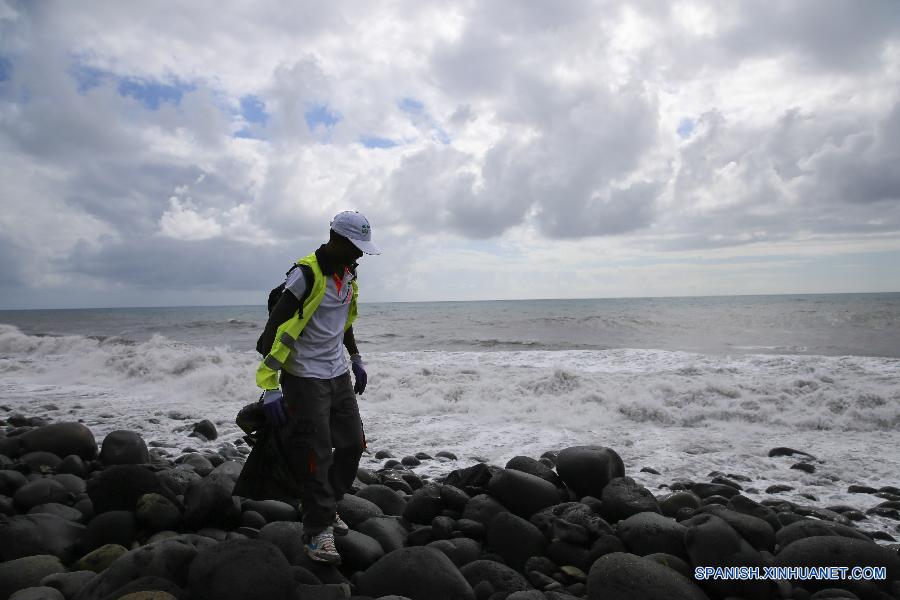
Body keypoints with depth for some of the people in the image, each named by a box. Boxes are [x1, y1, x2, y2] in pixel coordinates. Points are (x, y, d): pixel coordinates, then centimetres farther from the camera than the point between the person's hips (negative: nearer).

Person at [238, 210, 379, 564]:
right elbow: (275, 327, -23)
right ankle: (317, 532, 11)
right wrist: (270, 387, -26)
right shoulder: (306, 274, -20)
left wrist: (356, 360, 23)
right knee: (317, 455, -4)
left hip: (338, 375, 8)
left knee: (353, 443, 12)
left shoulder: (348, 275, 6)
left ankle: (326, 505, 33)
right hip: (305, 378, -8)